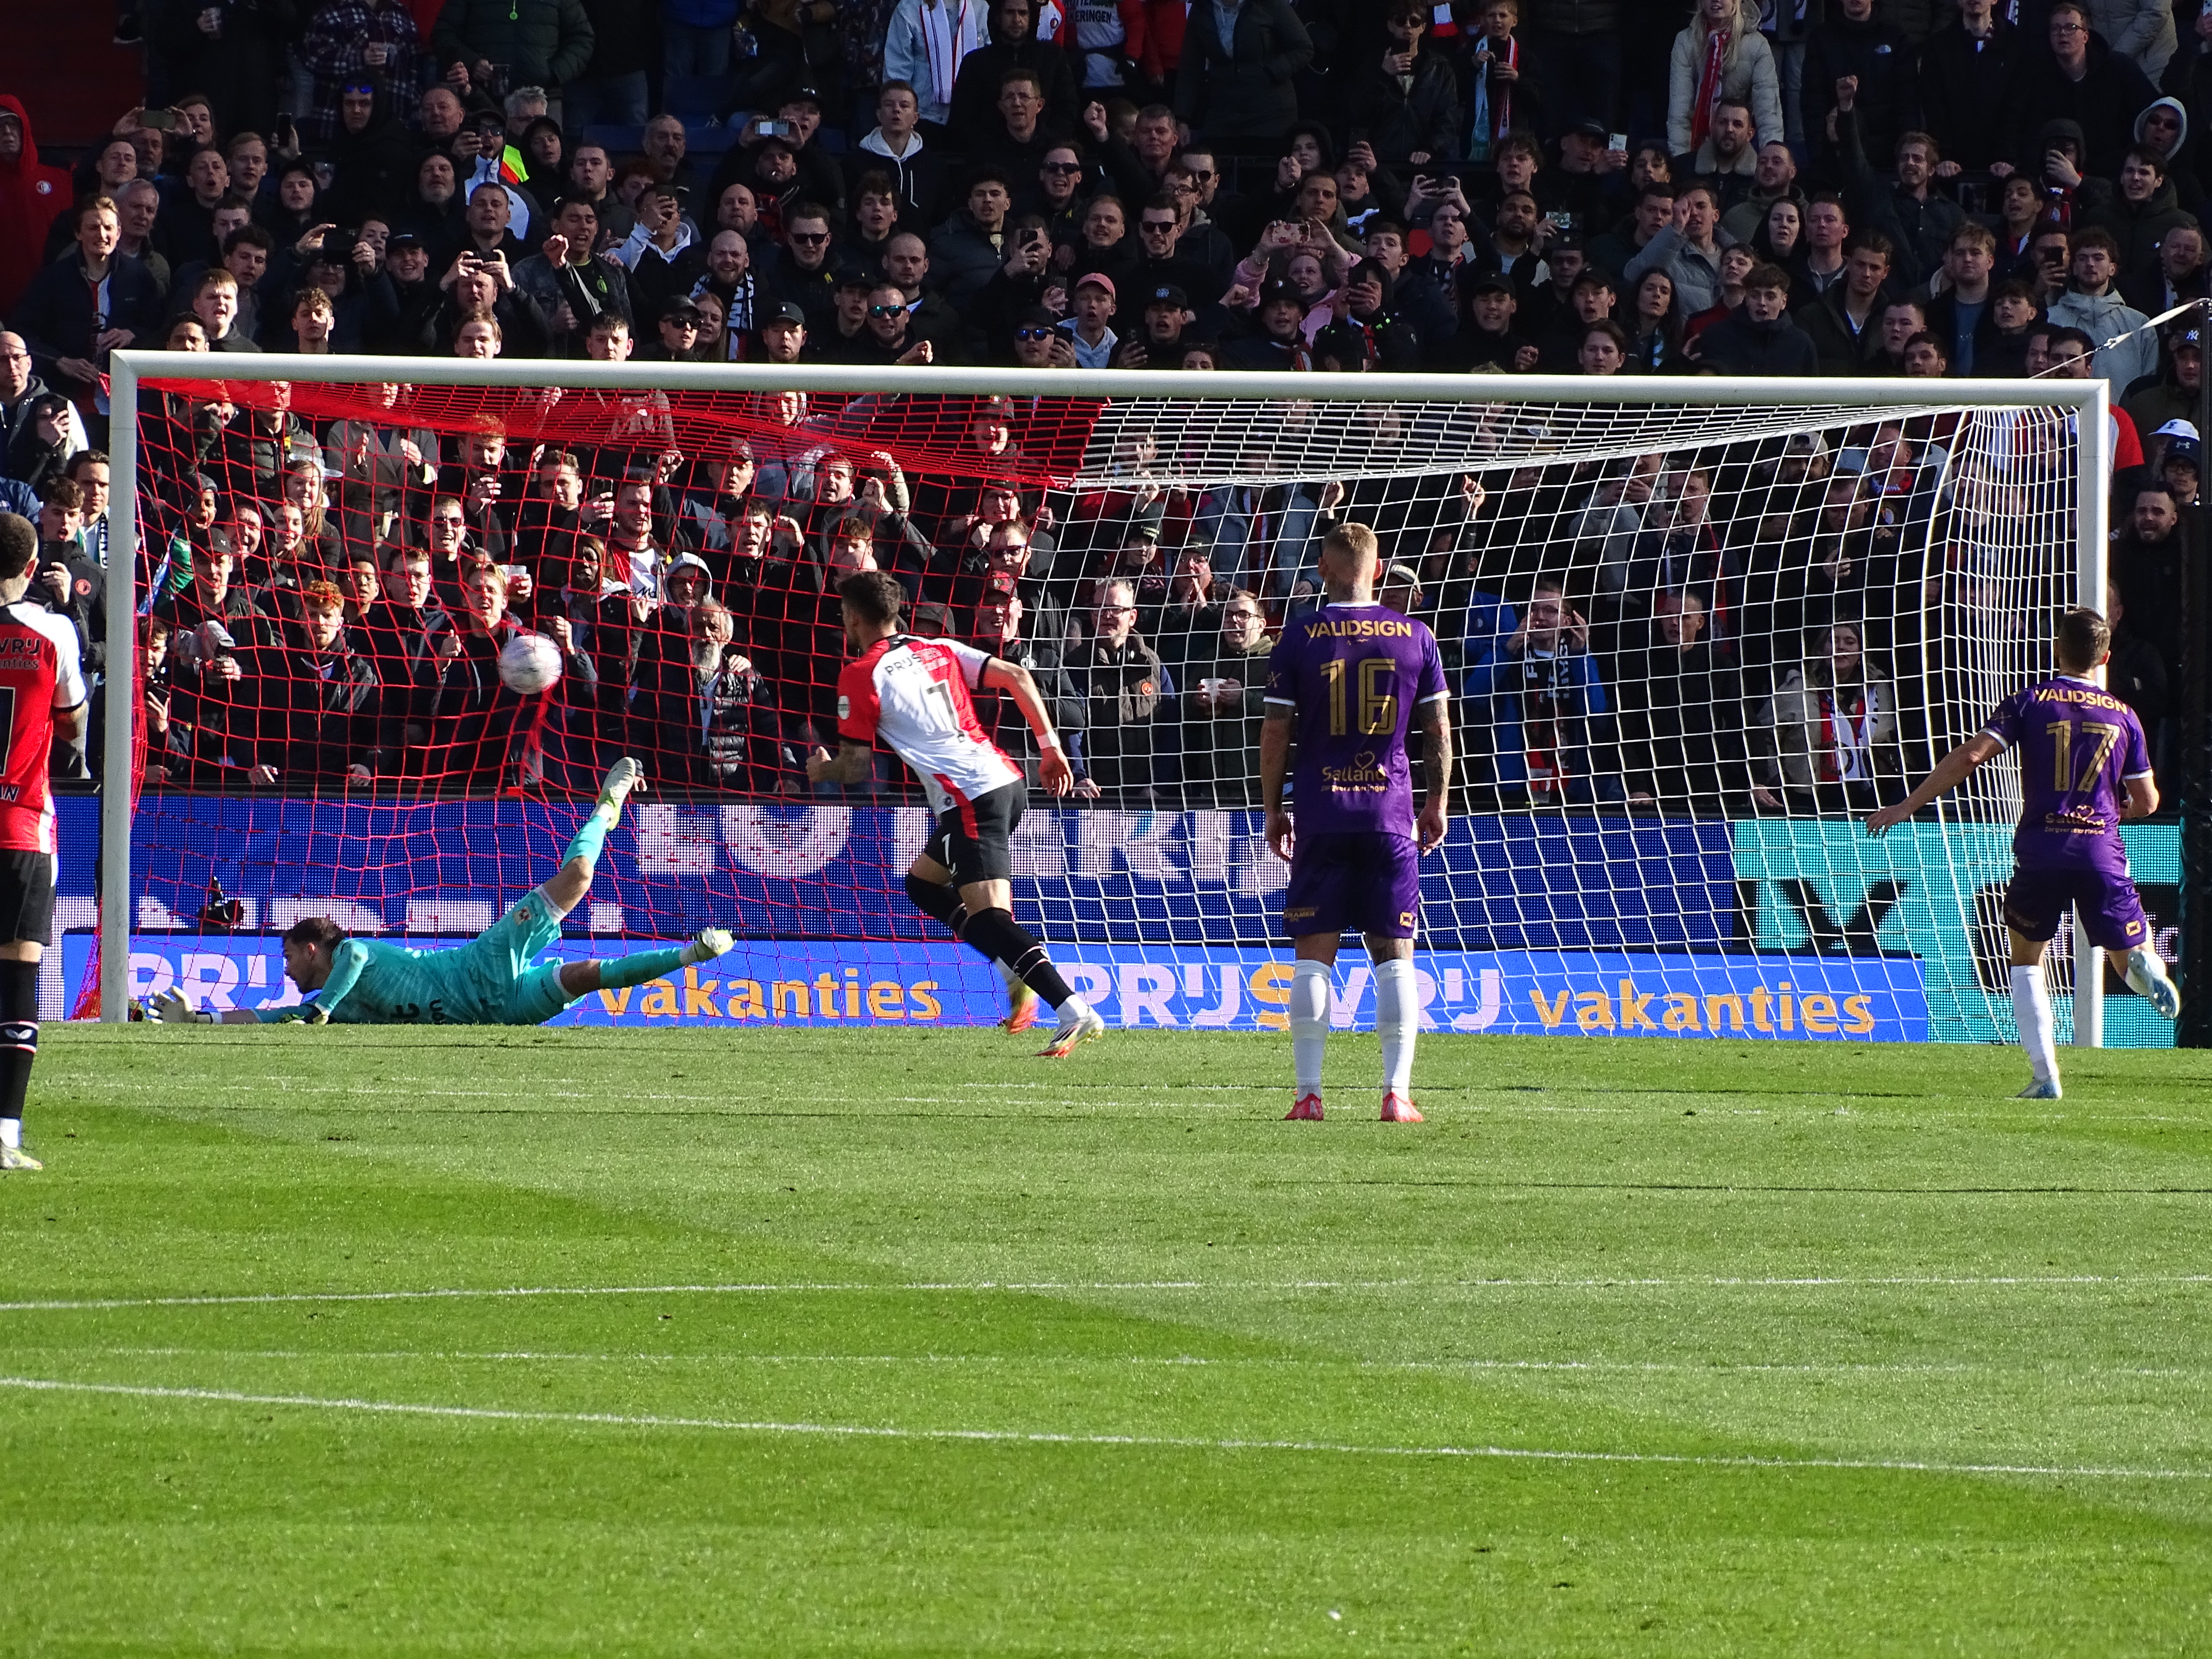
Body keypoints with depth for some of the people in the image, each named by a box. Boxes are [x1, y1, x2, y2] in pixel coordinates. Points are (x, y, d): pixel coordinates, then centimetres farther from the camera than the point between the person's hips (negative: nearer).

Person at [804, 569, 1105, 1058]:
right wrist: (1051, 746, 15)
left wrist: (821, 770, 24)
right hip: (1007, 781, 8)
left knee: (988, 915, -14)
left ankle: (1075, 1013, -30)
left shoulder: (860, 676, 0)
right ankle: (1017, 974, 11)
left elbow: (855, 769, 1)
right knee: (923, 882, 24)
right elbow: (1016, 677, 12)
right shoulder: (939, 651, 19)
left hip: (970, 799, -8)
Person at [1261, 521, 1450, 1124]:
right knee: (1394, 955, 4)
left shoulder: (1301, 636, -2)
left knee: (1313, 956, 3)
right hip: (1392, 815, 1)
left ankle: (1309, 1092, -2)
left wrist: (1274, 810, 9)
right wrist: (1437, 804, 16)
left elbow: (1275, 732, -1)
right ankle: (1397, 1093, -2)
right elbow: (1438, 730, 5)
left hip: (1321, 816, -1)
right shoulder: (1415, 637, 2)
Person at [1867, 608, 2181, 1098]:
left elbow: (1970, 756, -6)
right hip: (2102, 851, 1)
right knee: (2133, 953, 11)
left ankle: (2045, 1075, 8)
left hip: (2041, 849, -1)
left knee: (2026, 957, 19)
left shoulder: (2031, 702, 3)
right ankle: (2144, 964, -30)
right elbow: (2147, 802, 14)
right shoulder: (2123, 716, 10)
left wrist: (1906, 807, 0)